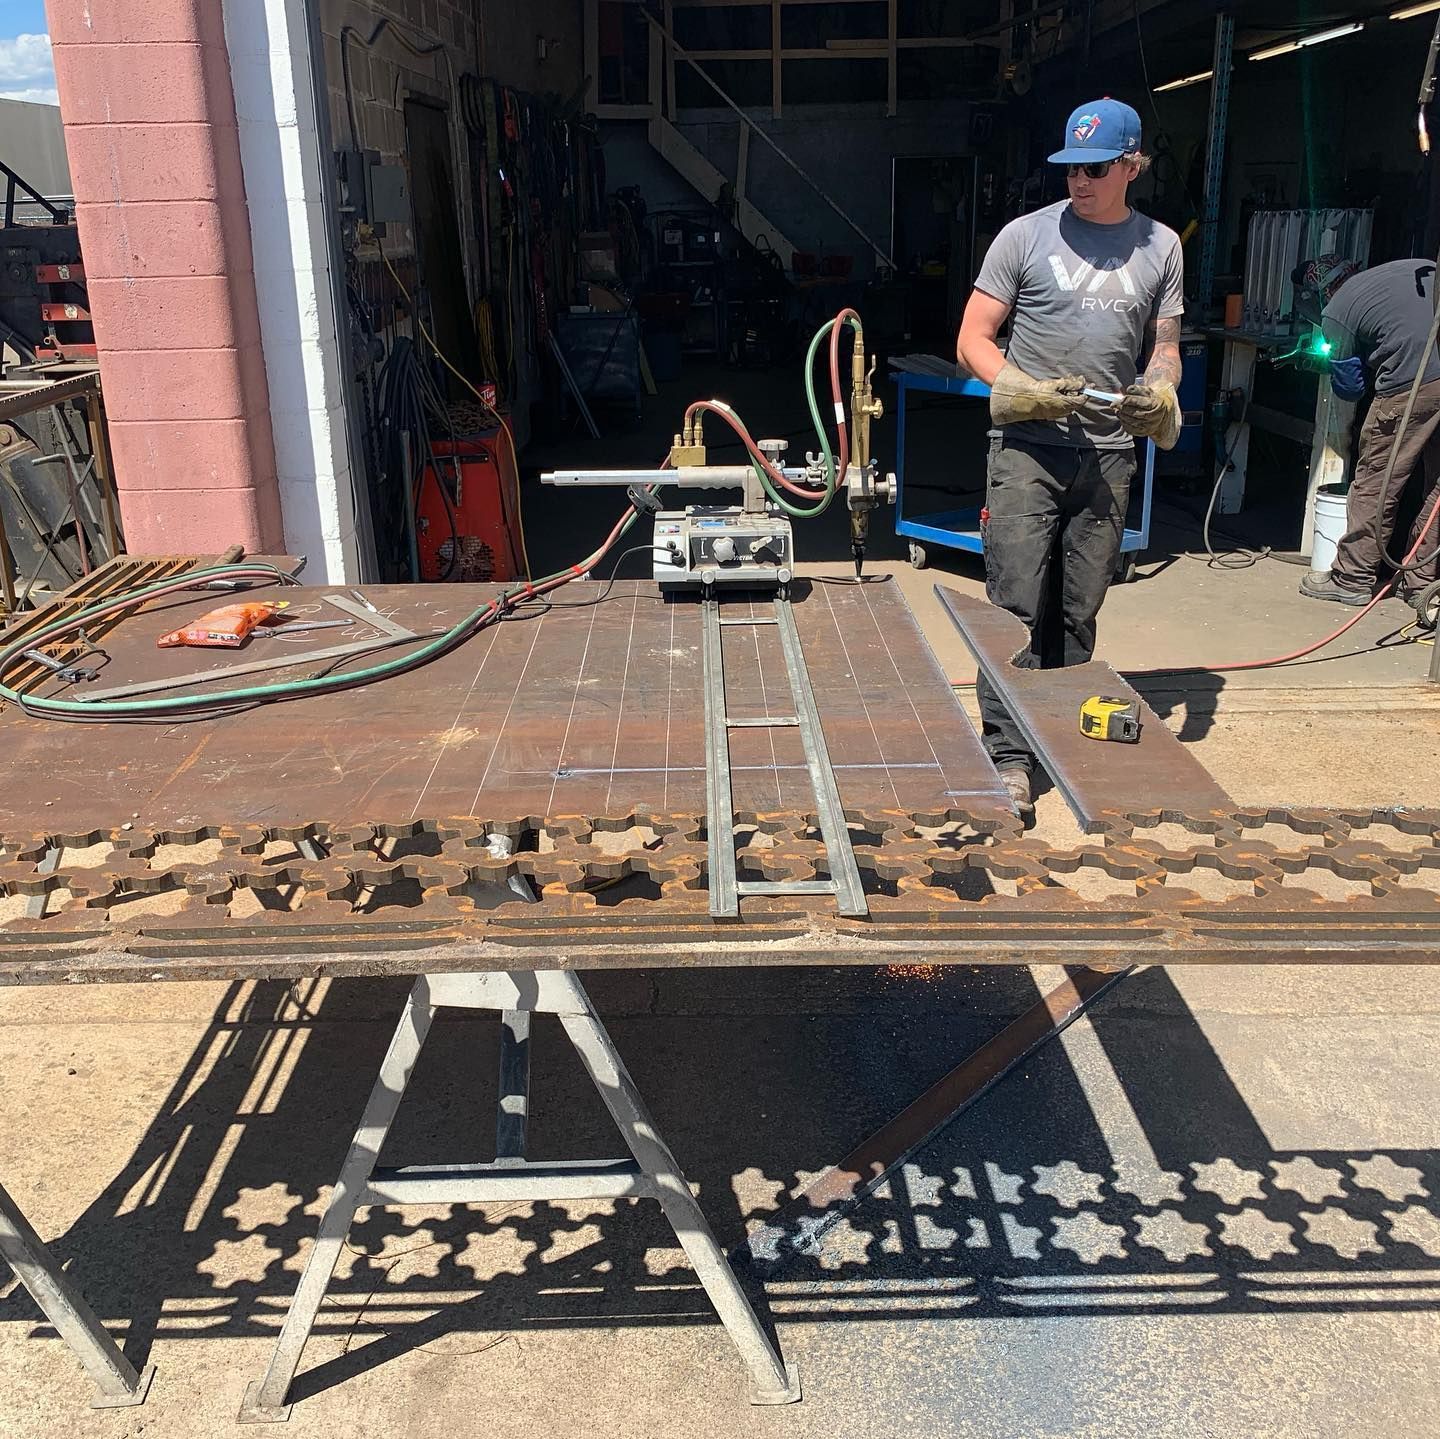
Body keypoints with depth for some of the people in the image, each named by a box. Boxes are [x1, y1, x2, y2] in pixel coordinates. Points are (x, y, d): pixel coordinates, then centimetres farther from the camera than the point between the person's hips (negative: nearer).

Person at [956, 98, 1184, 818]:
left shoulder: (1160, 246, 12)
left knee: (1079, 612, 9)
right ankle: (1008, 755, -4)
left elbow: (1165, 347, 16)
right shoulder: (1027, 234, 2)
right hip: (1027, 447, -3)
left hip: (1108, 453, 3)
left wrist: (1160, 394, -7)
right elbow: (972, 339, 0)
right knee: (1017, 606, -8)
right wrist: (1024, 391, -17)